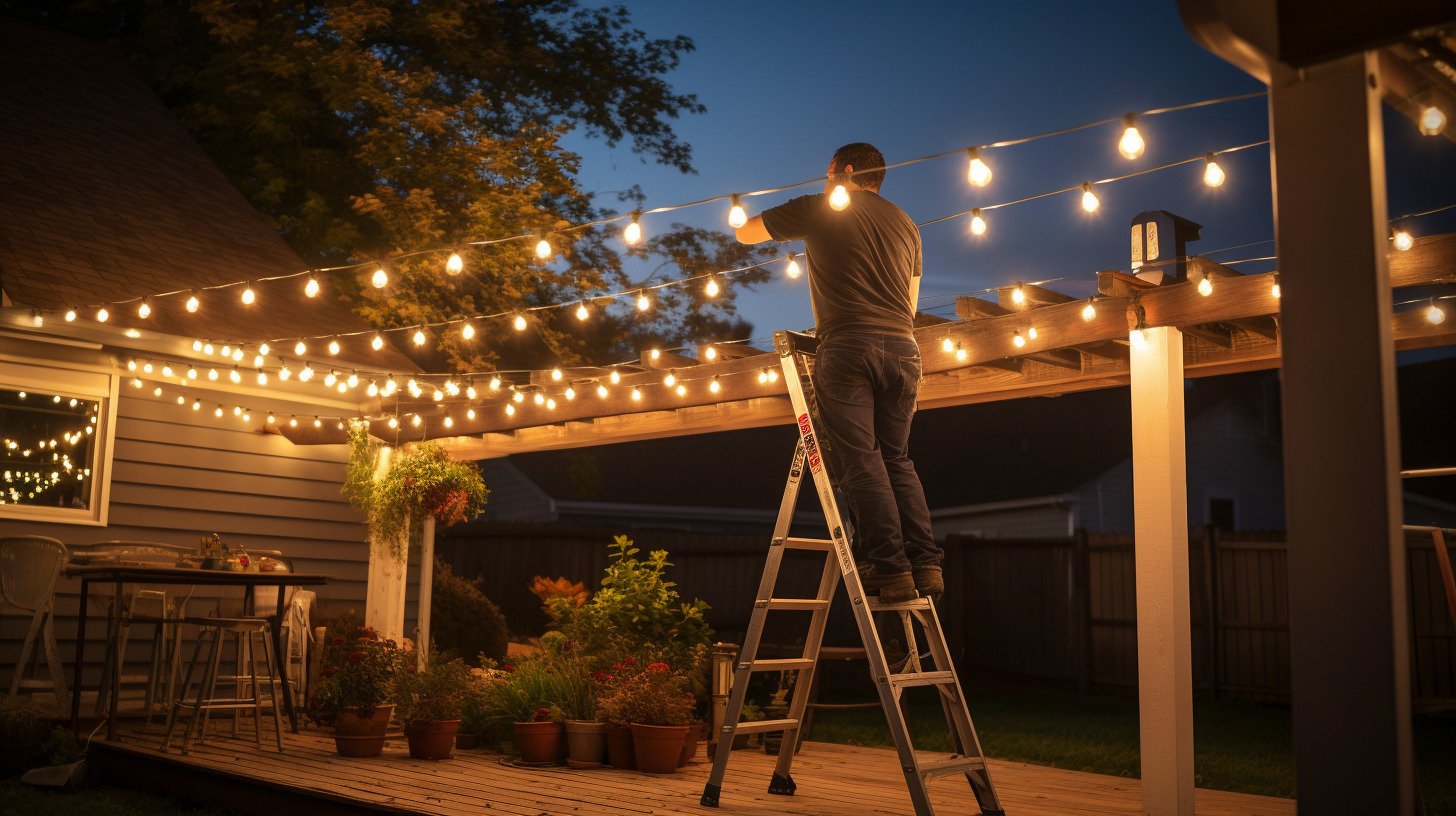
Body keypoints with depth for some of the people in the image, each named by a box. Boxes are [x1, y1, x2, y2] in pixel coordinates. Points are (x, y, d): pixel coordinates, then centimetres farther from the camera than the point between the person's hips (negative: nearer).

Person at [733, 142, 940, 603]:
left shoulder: (818, 209, 9)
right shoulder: (904, 223, 23)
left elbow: (745, 233, 21)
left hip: (847, 345, -5)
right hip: (903, 347, 5)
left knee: (860, 461, -7)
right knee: (896, 459, 10)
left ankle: (889, 567, -15)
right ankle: (925, 563, 0)